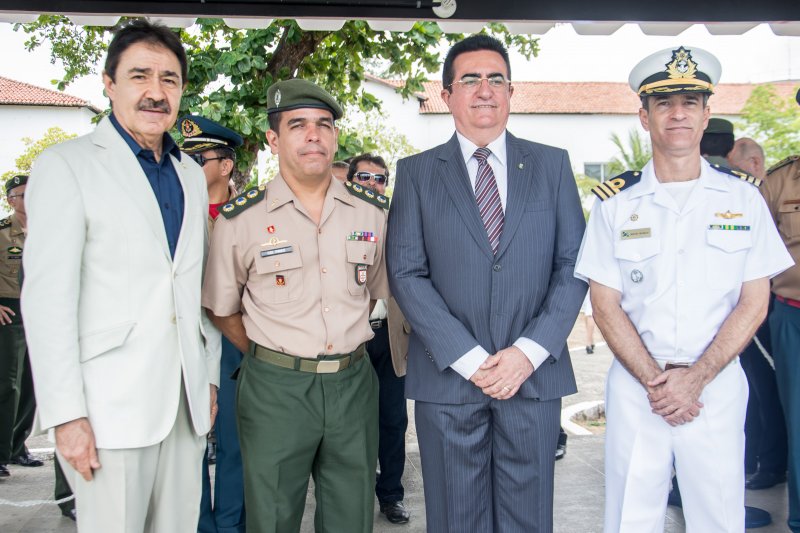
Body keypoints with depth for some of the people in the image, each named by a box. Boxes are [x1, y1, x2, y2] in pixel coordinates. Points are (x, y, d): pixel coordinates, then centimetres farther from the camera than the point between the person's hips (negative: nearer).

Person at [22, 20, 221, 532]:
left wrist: (211, 375, 13)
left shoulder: (192, 174, 15)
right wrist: (66, 415, -14)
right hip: (110, 408, -5)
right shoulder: (67, 165, -4)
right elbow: (47, 297, -11)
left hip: (187, 404, 6)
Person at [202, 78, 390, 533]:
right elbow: (221, 308, 3)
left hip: (354, 383, 3)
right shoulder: (241, 219, -6)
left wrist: (345, 339, 11)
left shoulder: (373, 211, 3)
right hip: (275, 388, -2)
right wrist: (267, 357, 3)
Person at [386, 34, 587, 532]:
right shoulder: (416, 173, 5)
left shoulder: (553, 165, 8)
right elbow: (406, 273, -3)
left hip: (534, 375, 1)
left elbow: (573, 265, 3)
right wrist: (468, 358, -11)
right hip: (447, 378, 0)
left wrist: (529, 352, -9)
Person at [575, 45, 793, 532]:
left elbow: (754, 303, 0)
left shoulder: (742, 197, 2)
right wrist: (654, 380, -10)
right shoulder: (616, 201, 0)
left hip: (717, 384, 1)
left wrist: (695, 378, -10)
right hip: (635, 384, 0)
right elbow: (606, 303, -1)